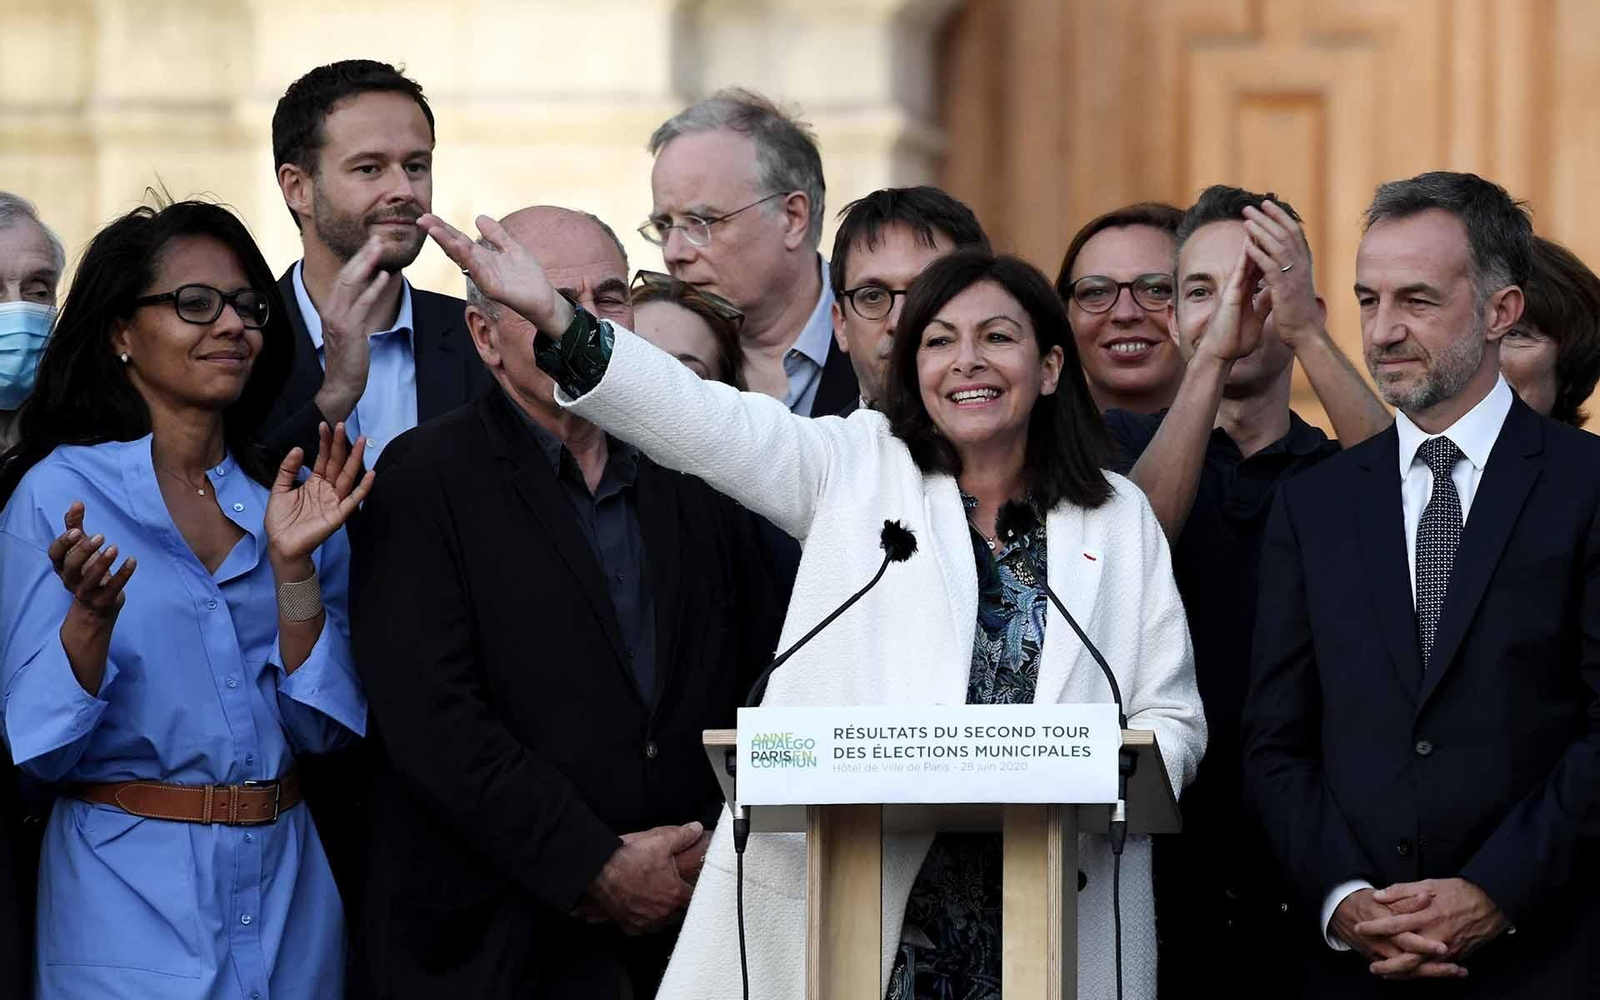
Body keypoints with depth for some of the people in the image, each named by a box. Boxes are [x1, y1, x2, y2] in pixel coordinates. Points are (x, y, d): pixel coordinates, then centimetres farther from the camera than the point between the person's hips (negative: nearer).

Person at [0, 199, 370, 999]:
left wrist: (293, 567, -13)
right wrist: (91, 616, -26)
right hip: (133, 899, -4)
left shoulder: (291, 498, 5)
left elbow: (322, 727, -1)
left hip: (287, 891, 4)